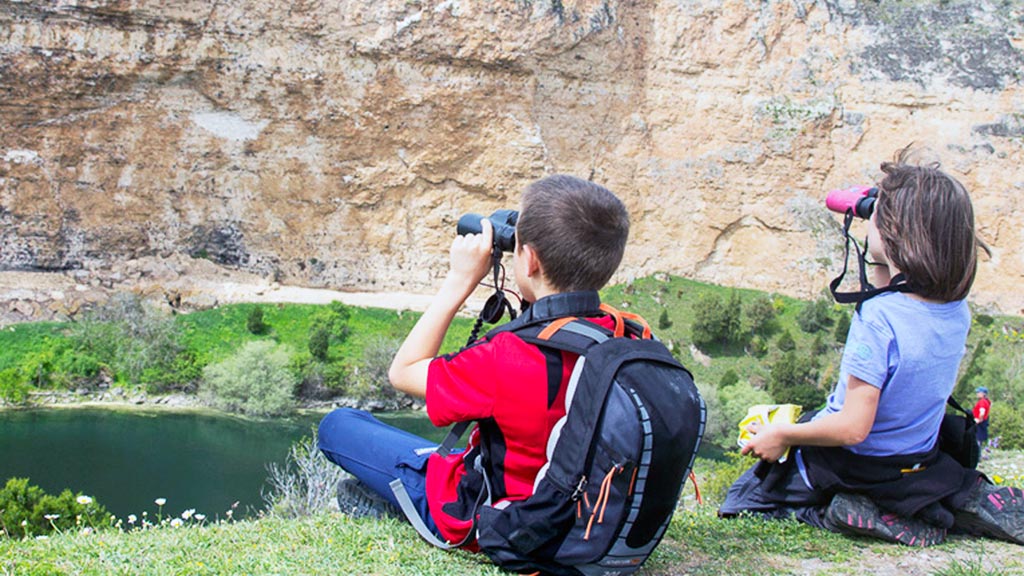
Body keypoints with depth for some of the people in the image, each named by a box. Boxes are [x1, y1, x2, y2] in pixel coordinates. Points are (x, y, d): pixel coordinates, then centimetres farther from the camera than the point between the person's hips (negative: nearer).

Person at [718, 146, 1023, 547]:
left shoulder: (877, 318, -30)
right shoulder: (958, 312, -8)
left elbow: (852, 427, -29)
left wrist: (781, 436, -16)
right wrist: (879, 267, 6)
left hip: (855, 467, -7)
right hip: (921, 465, 7)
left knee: (742, 497, 10)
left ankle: (851, 515, -8)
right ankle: (961, 500, 8)